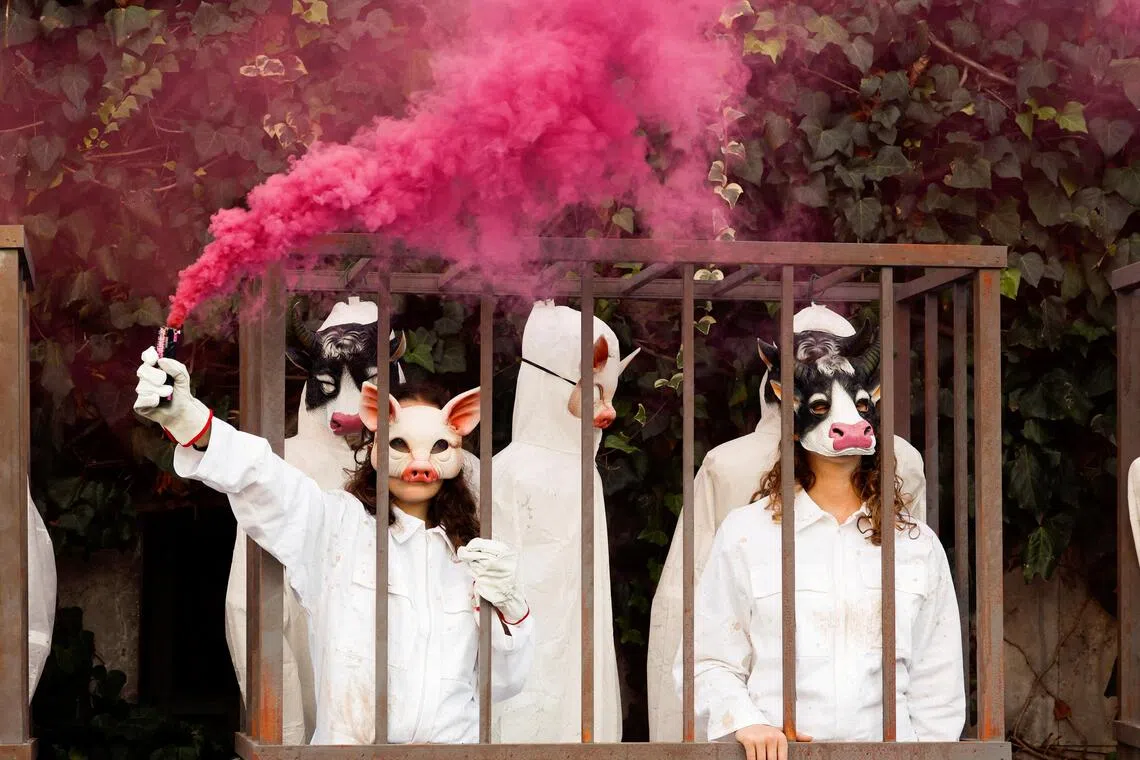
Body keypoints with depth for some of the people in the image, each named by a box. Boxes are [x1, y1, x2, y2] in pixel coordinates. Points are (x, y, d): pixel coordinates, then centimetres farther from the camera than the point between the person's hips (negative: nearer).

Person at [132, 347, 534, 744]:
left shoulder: (467, 553, 12)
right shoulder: (339, 523, 2)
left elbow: (501, 684, 13)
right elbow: (268, 485, -17)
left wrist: (509, 608, -5)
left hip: (457, 740, 4)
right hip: (346, 742, -4)